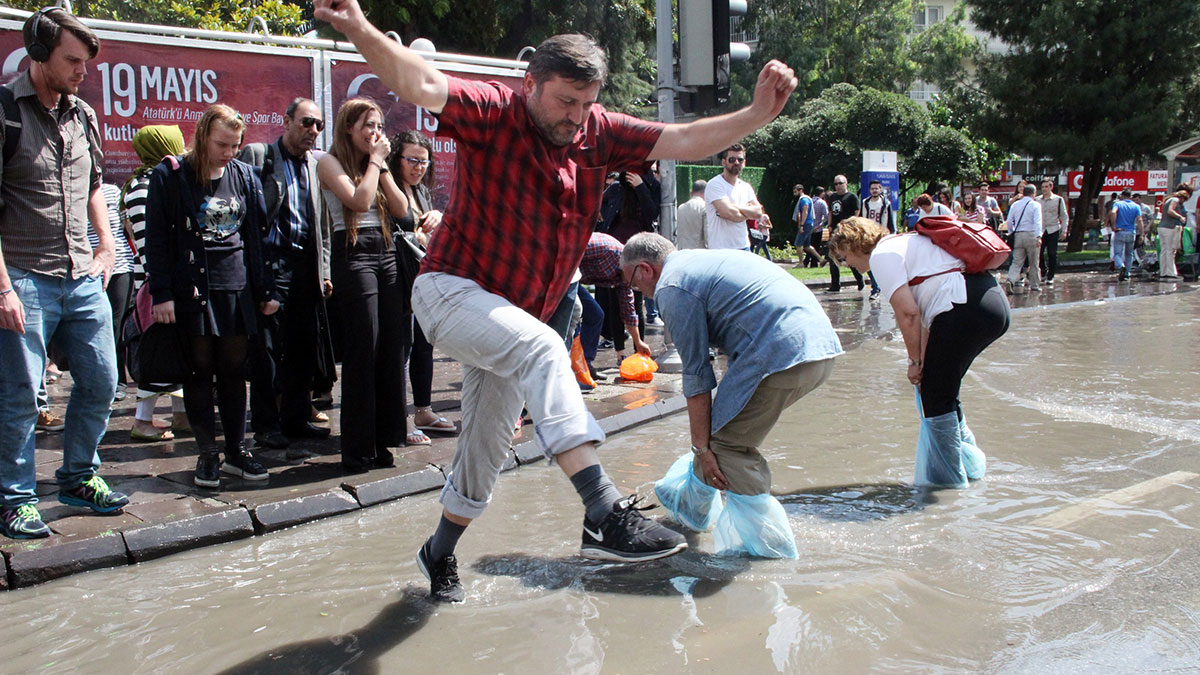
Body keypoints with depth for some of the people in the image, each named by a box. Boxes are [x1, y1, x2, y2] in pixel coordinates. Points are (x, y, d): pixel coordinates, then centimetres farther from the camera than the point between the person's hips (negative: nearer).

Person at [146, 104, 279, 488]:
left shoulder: (244, 176, 8)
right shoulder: (171, 176, -3)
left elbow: (257, 237, 12)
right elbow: (157, 238, -4)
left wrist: (266, 290, 9)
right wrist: (161, 294, -10)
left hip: (237, 287, 3)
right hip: (192, 289, -3)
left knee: (234, 370, 7)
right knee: (200, 370, 2)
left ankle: (237, 451, 16)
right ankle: (208, 454, 11)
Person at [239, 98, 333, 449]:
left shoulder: (316, 164, 16)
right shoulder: (256, 155, 0)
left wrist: (324, 271, 12)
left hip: (305, 264, 5)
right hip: (270, 260, -5)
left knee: (304, 344, 8)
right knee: (267, 346, -2)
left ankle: (297, 417, 20)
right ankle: (265, 424, 8)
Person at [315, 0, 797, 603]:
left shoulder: (599, 133, 1)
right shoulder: (493, 114, -14)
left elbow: (682, 141, -3)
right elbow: (422, 85, -31)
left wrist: (757, 114, -16)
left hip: (513, 317, 7)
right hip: (452, 290, -7)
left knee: (486, 447, 14)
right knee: (542, 349, -34)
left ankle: (439, 553, 37)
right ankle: (604, 514, -43)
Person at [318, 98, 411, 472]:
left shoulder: (375, 162, 19)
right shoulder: (331, 162, 0)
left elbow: (401, 209, 8)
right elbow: (359, 200, -16)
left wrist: (383, 166, 3)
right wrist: (375, 160, -4)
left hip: (387, 253, 7)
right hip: (354, 254, -6)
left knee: (392, 349, 3)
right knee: (363, 352, -8)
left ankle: (383, 440, 11)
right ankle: (357, 449, -1)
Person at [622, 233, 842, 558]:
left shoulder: (672, 285, -2)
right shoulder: (704, 260, 28)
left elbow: (696, 373, -4)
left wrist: (701, 447, 2)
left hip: (782, 354, -10)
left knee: (726, 445, 2)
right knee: (721, 422, 23)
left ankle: (770, 545, 5)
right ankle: (692, 502, 40)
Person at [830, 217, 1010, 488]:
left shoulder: (881, 255, -2)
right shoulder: (903, 242, 26)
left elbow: (908, 313, -12)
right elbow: (923, 313, 20)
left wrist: (915, 360, -1)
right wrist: (923, 360, 14)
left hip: (965, 308, -10)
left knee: (936, 396, 1)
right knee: (944, 388, 21)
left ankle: (947, 479, 9)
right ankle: (969, 462, 31)